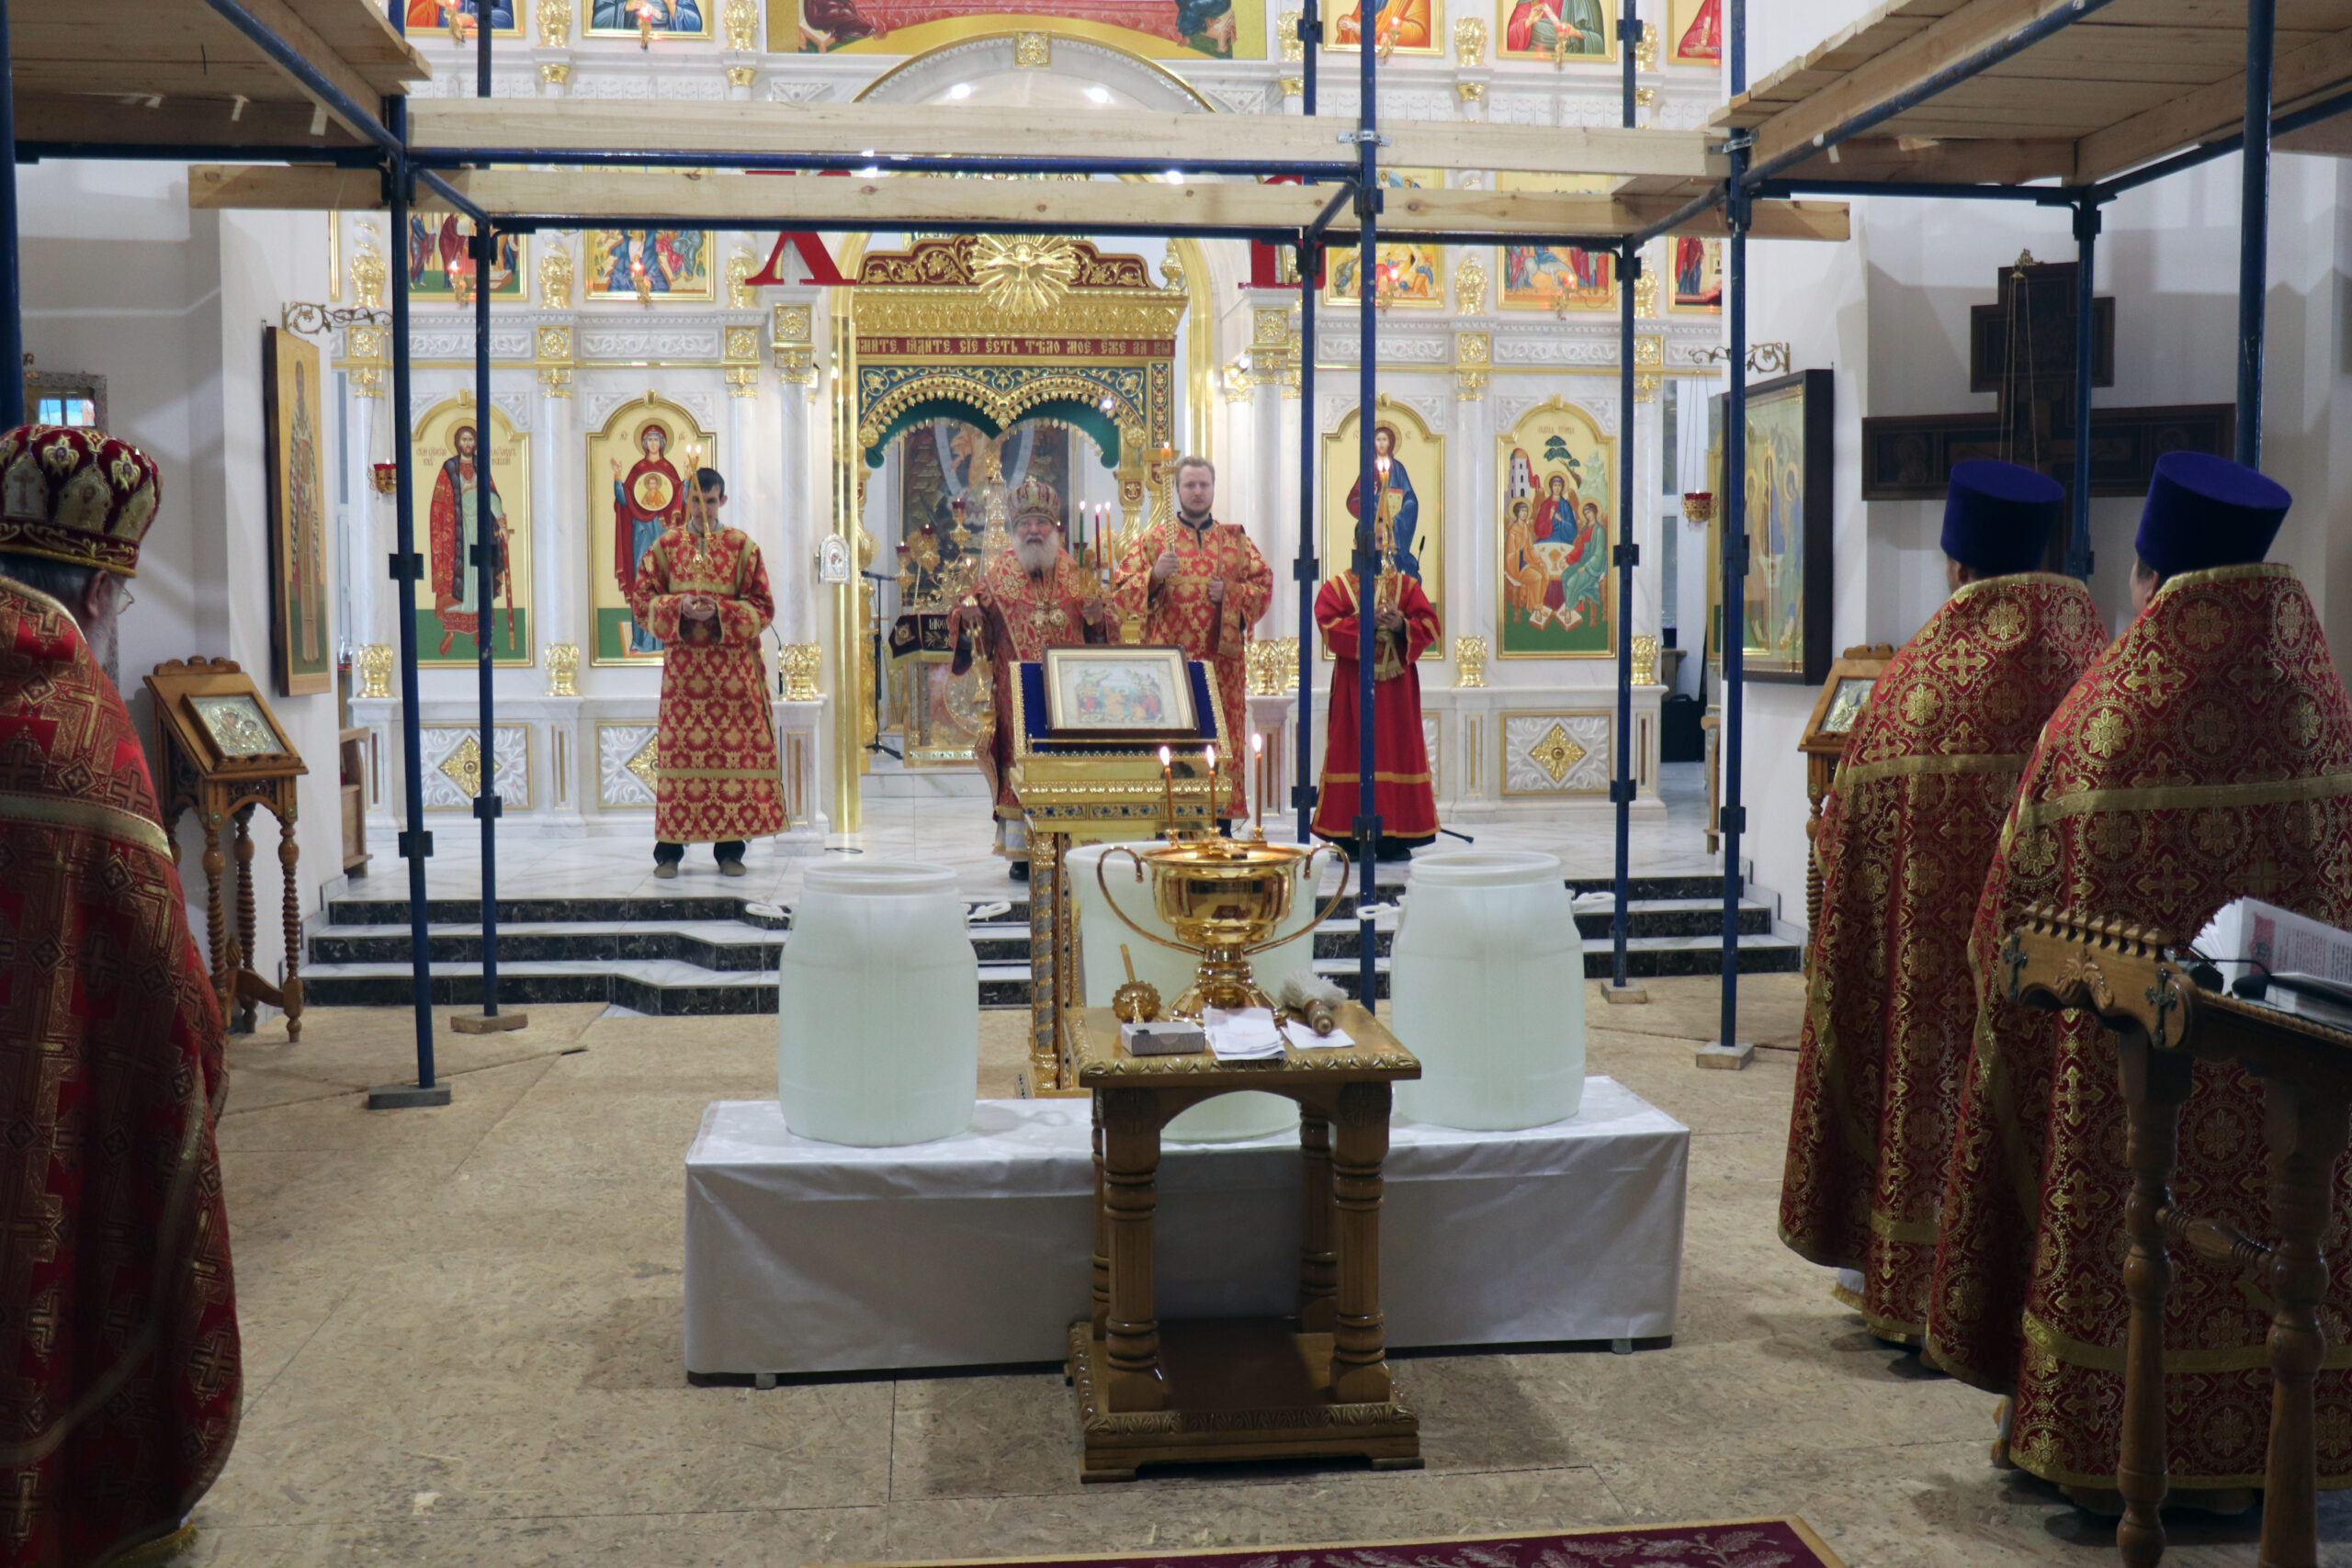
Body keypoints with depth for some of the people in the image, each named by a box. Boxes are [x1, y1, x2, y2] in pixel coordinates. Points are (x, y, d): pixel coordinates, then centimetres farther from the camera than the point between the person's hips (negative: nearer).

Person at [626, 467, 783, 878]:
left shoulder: (743, 547, 6)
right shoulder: (665, 546, 9)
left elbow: (763, 608, 2)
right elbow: (641, 601, 5)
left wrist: (720, 611, -13)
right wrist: (679, 608, -13)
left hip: (733, 666, 0)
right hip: (682, 666, 0)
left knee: (733, 749, -2)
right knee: (678, 750, -2)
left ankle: (730, 850, 6)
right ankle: (669, 851, 4)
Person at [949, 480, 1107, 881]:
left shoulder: (1076, 573, 11)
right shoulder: (998, 574, 8)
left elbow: (1100, 630, 10)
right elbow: (979, 625, 7)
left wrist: (1095, 618, -11)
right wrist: (969, 617, -15)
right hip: (1018, 689, -1)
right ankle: (1023, 851, -1)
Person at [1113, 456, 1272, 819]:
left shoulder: (1236, 540, 15)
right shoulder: (1152, 540, 10)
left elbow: (1264, 585, 11)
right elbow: (1123, 593, 3)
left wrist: (1230, 593, -6)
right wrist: (1154, 576, -14)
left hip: (1222, 658, 2)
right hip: (1170, 658, -2)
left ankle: (1223, 816, 3)